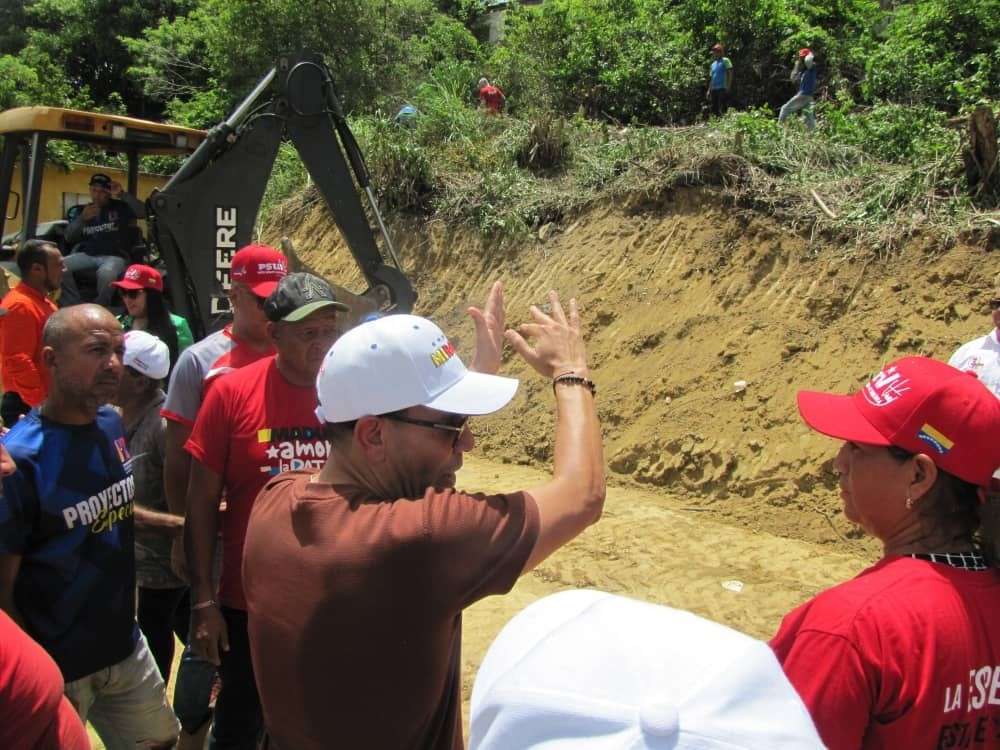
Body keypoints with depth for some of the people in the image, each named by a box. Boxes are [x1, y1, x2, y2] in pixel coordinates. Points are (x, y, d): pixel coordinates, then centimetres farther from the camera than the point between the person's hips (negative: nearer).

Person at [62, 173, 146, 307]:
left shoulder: (120, 207, 8)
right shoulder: (83, 210, 18)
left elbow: (143, 212, -11)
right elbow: (69, 237, 9)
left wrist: (123, 194, -16)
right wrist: (82, 218, -8)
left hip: (115, 256, -4)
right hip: (88, 255, 4)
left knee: (106, 273, -40)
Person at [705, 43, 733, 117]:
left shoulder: (725, 61, 0)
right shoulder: (713, 64, 20)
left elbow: (730, 74, -5)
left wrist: (728, 87, -14)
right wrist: (709, 90, 16)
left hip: (723, 89, -7)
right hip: (714, 89, 7)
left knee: (723, 110, -12)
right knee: (714, 110, 6)